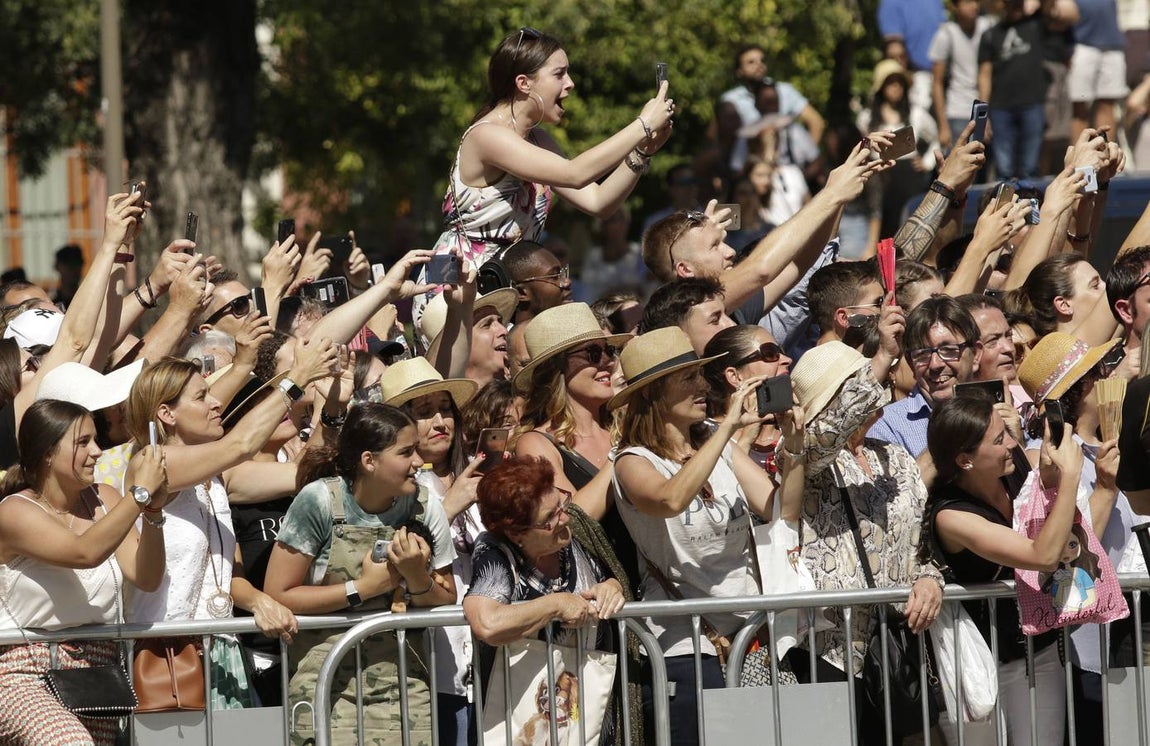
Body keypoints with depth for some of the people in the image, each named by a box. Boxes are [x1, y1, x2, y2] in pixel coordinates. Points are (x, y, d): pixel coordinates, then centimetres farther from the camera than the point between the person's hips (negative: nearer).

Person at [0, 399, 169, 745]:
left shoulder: (104, 500, 8)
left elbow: (145, 578, -1)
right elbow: (85, 553, -25)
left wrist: (153, 511, -14)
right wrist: (140, 493, -25)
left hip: (97, 671, 6)